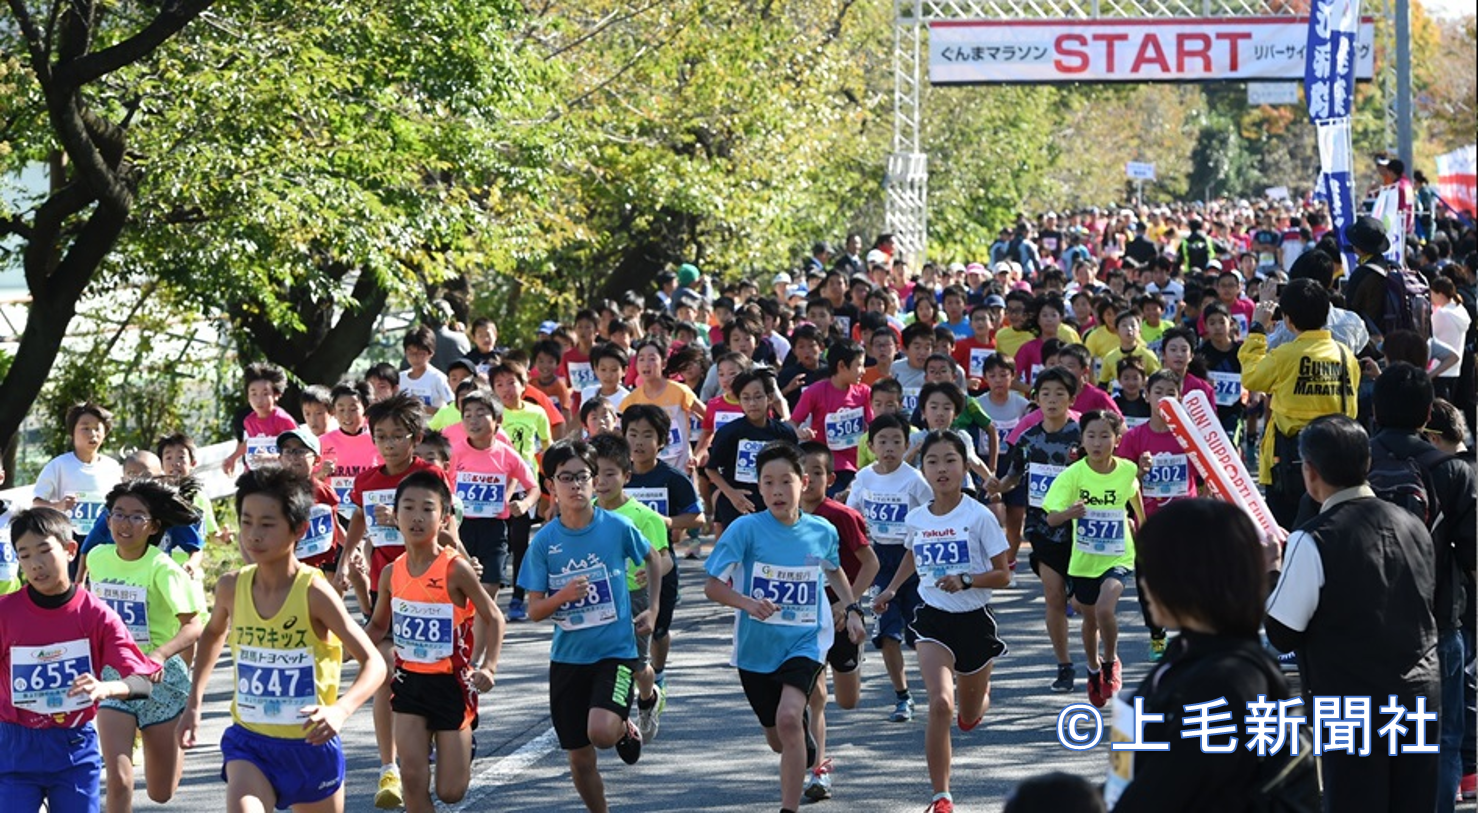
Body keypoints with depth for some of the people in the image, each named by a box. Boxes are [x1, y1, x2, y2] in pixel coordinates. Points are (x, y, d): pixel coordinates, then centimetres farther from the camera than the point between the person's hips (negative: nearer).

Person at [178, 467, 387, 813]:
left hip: (311, 744, -1)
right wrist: (194, 702, 13)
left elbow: (374, 663, -17)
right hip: (249, 743, 2)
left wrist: (340, 709, -35)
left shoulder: (314, 593, -17)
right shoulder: (232, 587, -5)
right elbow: (214, 633, 20)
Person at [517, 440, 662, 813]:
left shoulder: (617, 527, -7)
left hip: (616, 652, -2)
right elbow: (534, 611, -3)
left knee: (601, 732, -25)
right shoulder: (544, 541, -5)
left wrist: (653, 609, 8)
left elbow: (652, 559, 14)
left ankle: (625, 727, 11)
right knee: (580, 758, 6)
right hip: (568, 657, 2)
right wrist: (563, 596, -22)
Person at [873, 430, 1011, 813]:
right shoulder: (916, 519, 0)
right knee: (940, 704, -21)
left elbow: (1003, 574, -10)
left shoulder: (979, 516, -12)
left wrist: (966, 581, -26)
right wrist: (891, 589, 13)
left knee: (969, 717, 16)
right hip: (933, 619, 1)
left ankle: (983, 693, 56)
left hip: (974, 619, -1)